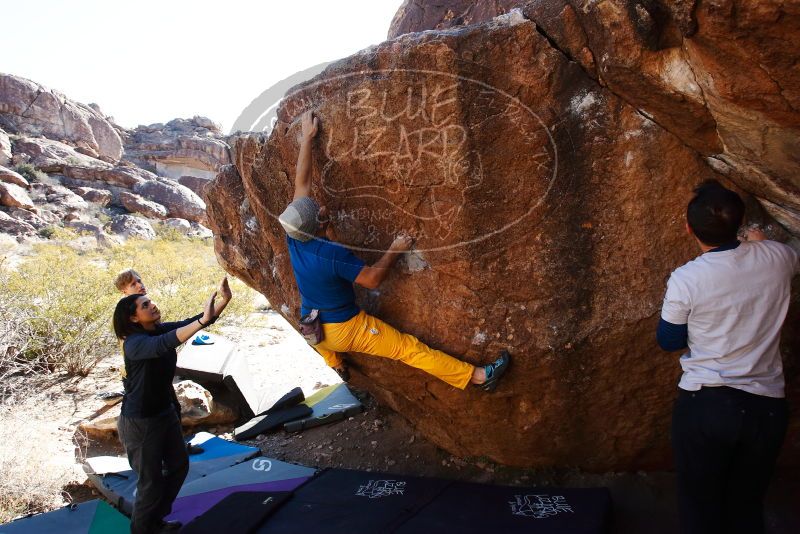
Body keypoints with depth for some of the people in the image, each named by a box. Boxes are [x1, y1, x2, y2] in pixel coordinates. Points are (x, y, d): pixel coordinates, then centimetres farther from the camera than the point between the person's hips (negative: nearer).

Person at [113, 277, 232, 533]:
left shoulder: (162, 329, -3)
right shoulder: (134, 344, -25)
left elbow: (190, 322, -14)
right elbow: (161, 346, -46)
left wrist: (223, 301, -31)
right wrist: (203, 320, -57)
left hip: (166, 411, 8)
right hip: (140, 421, -8)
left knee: (179, 465, 19)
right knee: (151, 478, 5)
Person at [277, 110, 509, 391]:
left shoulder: (294, 240, -10)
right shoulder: (333, 254, -30)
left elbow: (301, 183, -4)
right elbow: (372, 279, -19)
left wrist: (307, 138, -1)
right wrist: (394, 251, -7)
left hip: (314, 332, 6)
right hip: (348, 330, -6)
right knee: (408, 348, -6)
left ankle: (337, 367, 54)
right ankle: (479, 376, -4)